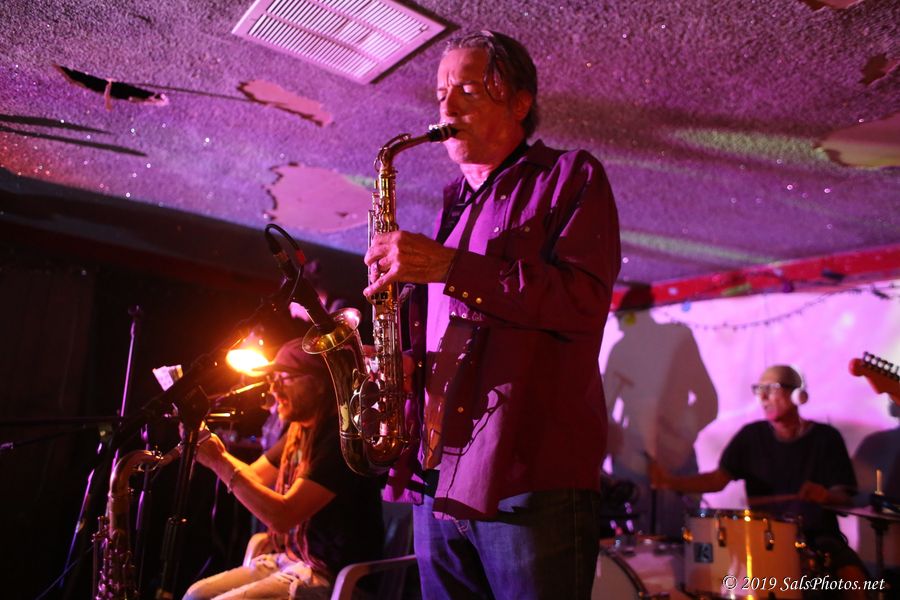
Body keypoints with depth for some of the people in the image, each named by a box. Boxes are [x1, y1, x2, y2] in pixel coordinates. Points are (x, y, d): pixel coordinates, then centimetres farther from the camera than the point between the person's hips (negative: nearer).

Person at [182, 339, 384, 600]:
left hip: (332, 578, -8)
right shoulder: (299, 432, 7)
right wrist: (216, 453, -2)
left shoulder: (342, 438, -22)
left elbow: (281, 515, -25)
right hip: (288, 561, 9)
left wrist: (218, 461, -22)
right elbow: (252, 478, 15)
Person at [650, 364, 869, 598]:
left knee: (854, 577, -28)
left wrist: (827, 496, -30)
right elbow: (719, 478, -7)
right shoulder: (751, 435, 1)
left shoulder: (826, 437, -2)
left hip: (818, 535, -1)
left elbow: (845, 496, -4)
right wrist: (671, 482, -23)